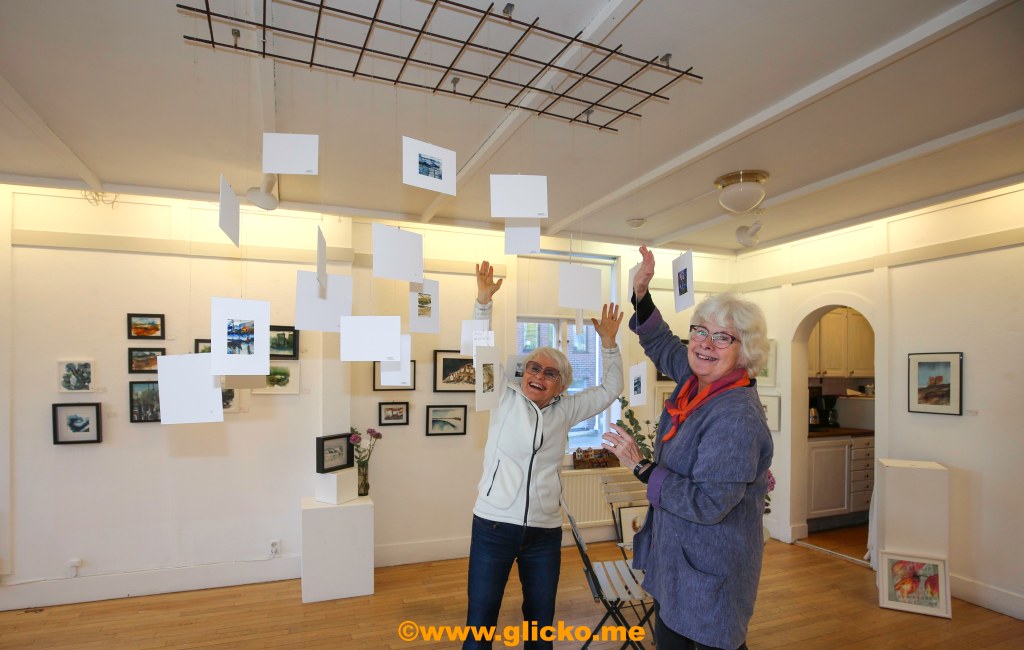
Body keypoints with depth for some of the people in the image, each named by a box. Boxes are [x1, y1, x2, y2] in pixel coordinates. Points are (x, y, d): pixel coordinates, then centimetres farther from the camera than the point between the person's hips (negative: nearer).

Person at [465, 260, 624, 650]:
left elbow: (610, 390, 10)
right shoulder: (505, 399, -1)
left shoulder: (564, 411, 5)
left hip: (544, 531, 3)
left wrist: (608, 343, -1)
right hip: (494, 526, -2)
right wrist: (484, 301, -18)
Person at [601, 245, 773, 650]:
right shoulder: (695, 380, -2)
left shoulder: (736, 417, -28)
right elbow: (662, 345, 18)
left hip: (710, 570, -9)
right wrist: (641, 294, 6)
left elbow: (707, 503, -29)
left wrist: (641, 468, -21)